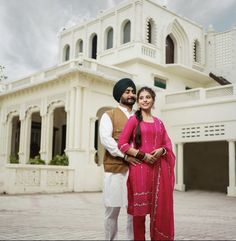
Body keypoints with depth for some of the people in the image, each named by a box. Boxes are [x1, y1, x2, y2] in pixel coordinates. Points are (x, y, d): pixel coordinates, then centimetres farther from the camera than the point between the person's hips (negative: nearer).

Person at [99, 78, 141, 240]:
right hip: (115, 168, -3)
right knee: (113, 209, 2)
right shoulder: (109, 115, 6)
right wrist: (125, 155, -17)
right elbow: (106, 139, -8)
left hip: (136, 168, 4)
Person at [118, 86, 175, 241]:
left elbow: (168, 144, 15)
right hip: (139, 167, -4)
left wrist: (161, 150, -7)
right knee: (140, 207, -1)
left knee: (159, 207, 5)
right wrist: (142, 155, -13)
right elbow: (122, 143, -5)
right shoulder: (134, 120, 2)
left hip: (158, 169, 4)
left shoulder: (159, 122, 16)